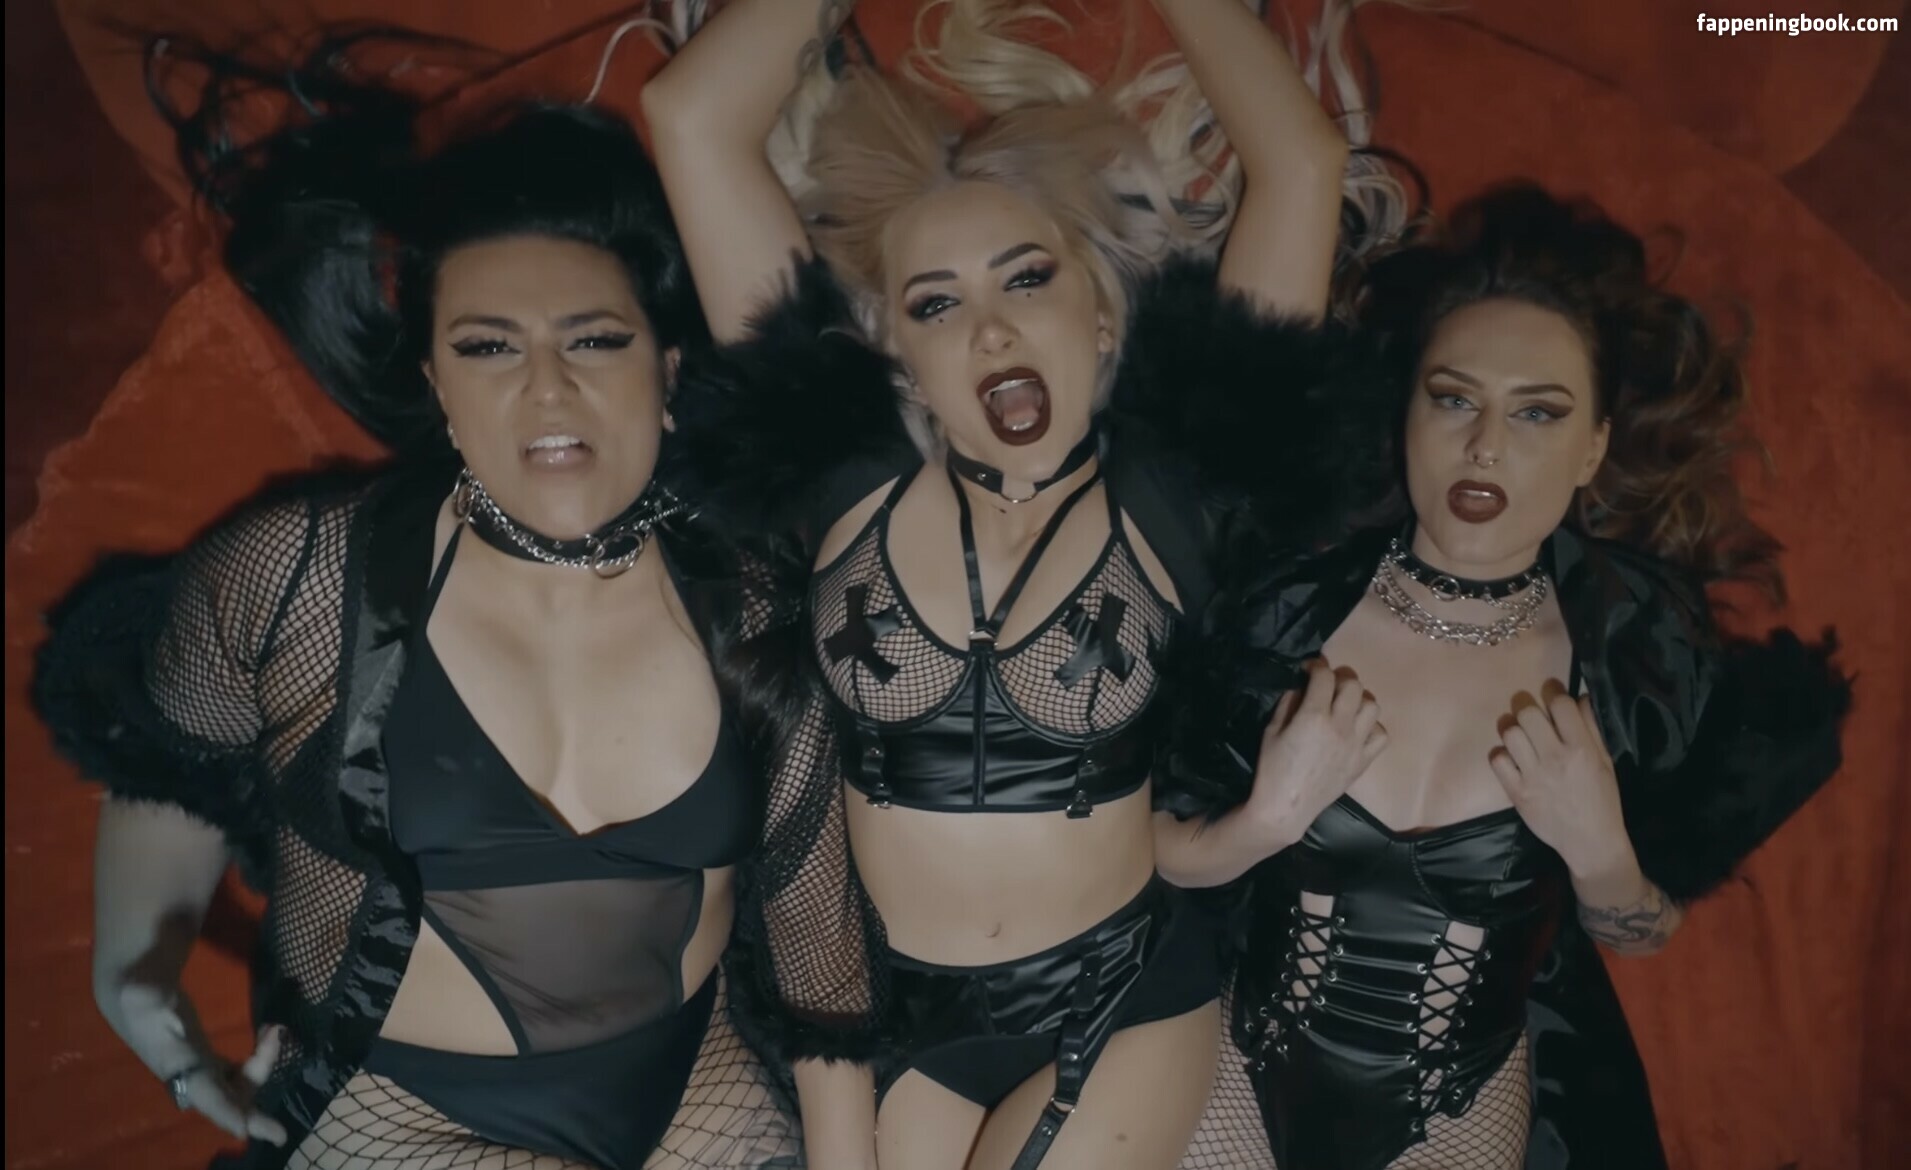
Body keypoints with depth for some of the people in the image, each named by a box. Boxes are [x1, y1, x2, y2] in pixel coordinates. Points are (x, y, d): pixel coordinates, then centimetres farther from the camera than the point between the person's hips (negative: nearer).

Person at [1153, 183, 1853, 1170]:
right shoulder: (1288, 600, -18)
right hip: (1253, 1061, 0)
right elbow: (1163, 855, -10)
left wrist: (1597, 852, -20)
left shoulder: (1643, 654, -14)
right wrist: (1271, 817, -27)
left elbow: (1641, 934, -1)